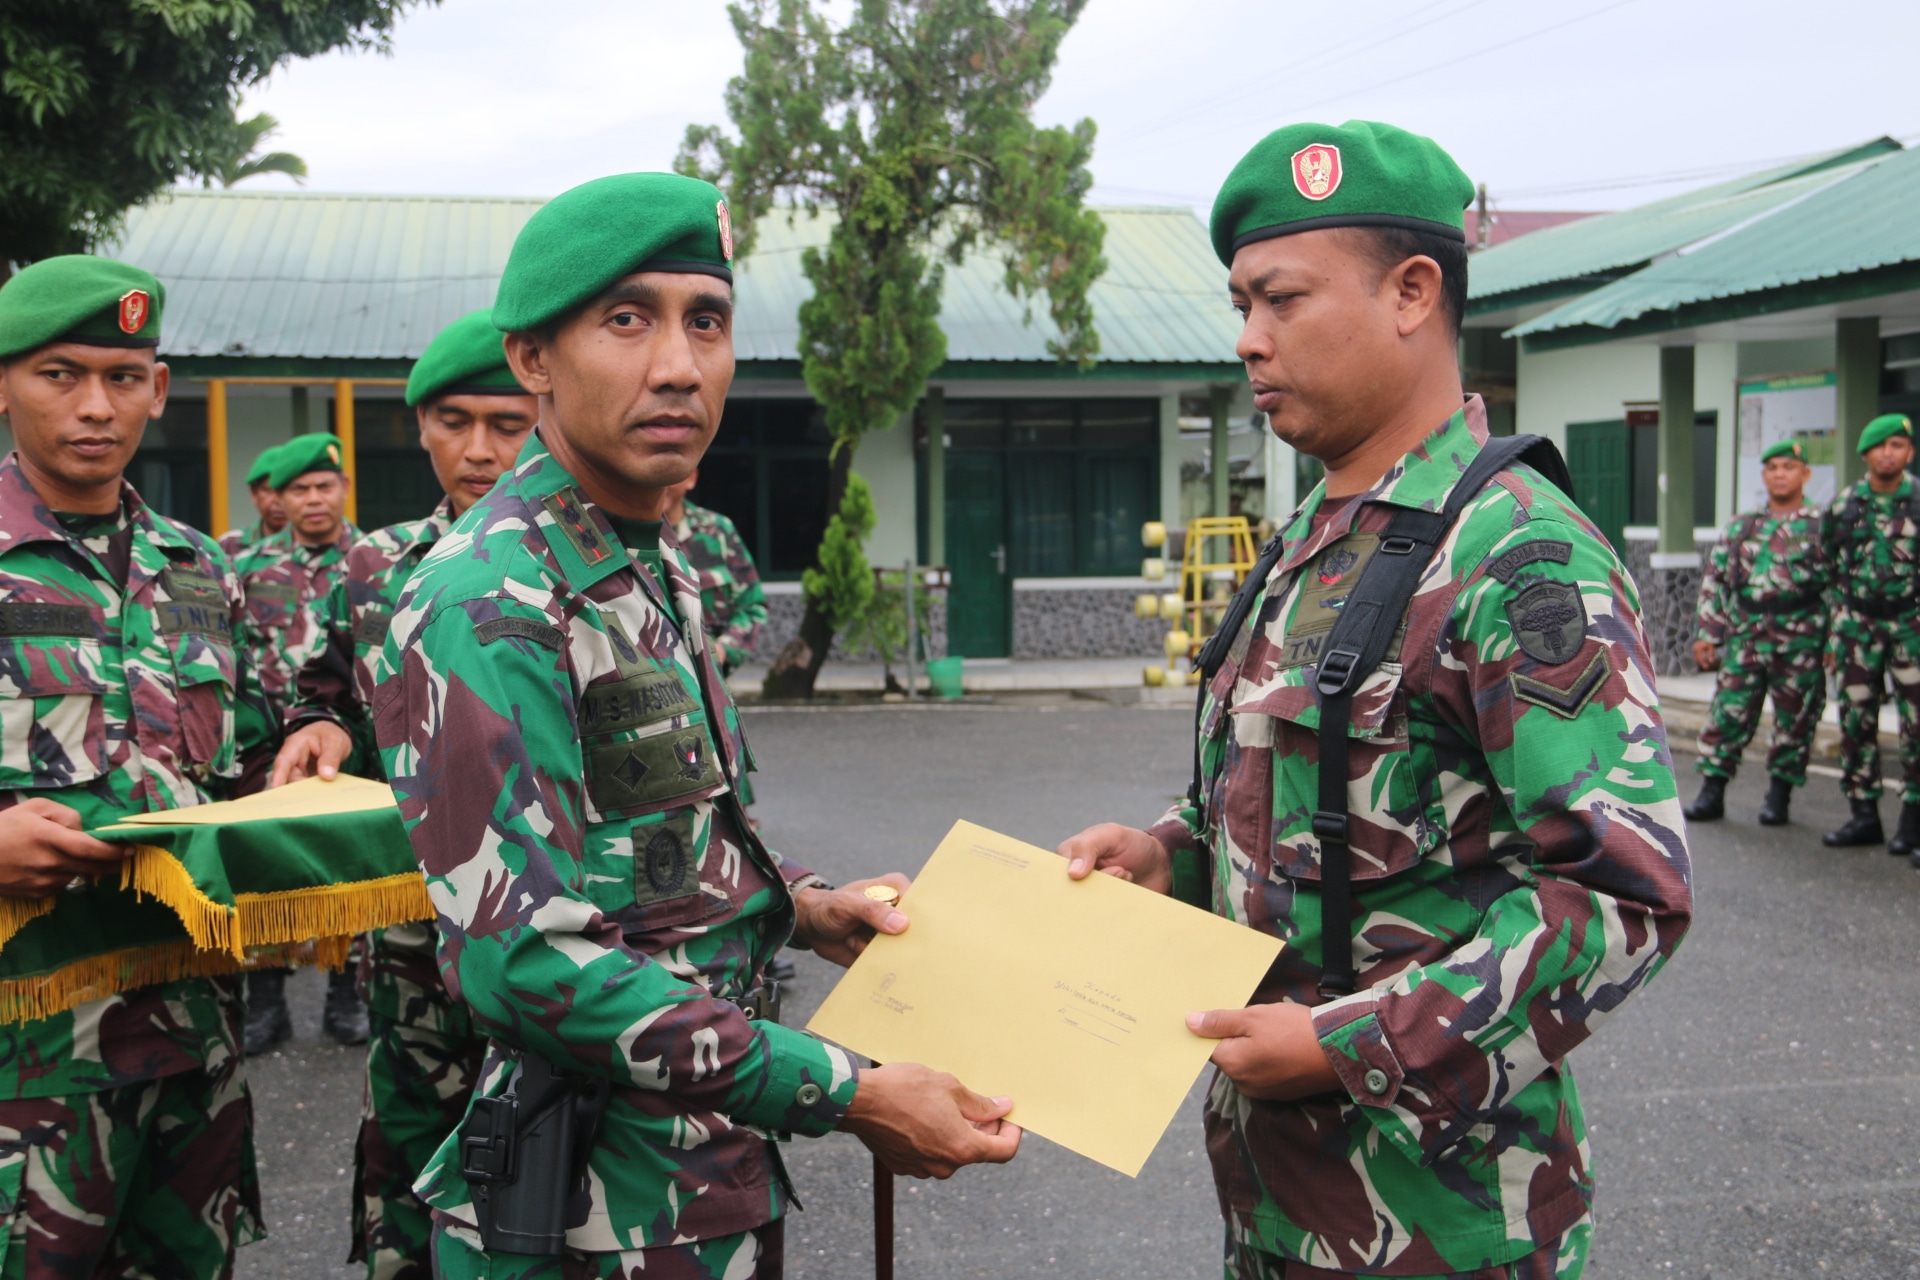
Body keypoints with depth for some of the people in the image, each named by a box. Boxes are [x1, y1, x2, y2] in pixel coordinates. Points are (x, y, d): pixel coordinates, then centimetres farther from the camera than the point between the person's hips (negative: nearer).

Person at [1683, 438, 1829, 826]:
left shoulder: (1822, 528, 2)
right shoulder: (1740, 528, 12)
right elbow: (1714, 582, 13)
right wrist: (1707, 634, 6)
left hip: (1799, 644, -2)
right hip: (1744, 638, 3)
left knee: (1794, 722, 4)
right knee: (1727, 714, -1)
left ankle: (1779, 795, 16)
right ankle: (1711, 793, 5)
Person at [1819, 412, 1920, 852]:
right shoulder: (1843, 506, 7)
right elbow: (1828, 571, 13)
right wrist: (1831, 634, 11)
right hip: (1856, 626, 3)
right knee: (1855, 720, 5)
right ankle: (1863, 816, 14)